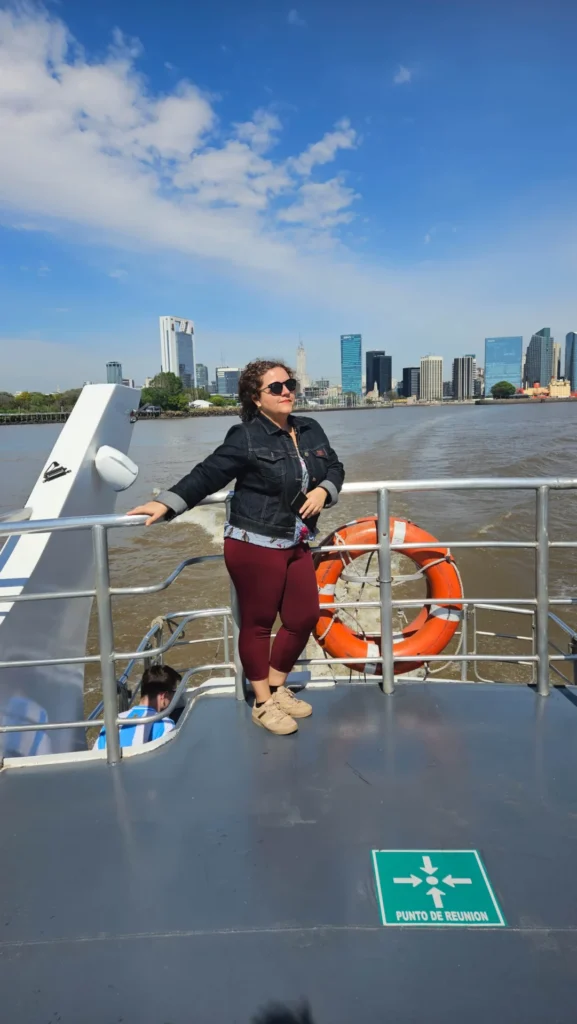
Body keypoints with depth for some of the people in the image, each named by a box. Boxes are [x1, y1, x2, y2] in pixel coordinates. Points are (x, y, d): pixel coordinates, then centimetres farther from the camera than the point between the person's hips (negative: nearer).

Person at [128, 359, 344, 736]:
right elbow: (207, 475, -11)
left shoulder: (311, 430, 8)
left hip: (296, 545, 7)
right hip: (254, 545, -7)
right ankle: (263, 705, 22)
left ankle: (277, 688, 34)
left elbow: (334, 468, 16)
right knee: (258, 622, 5)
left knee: (305, 617, 12)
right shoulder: (246, 437, -10)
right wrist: (166, 504, -17)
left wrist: (323, 490, -6)